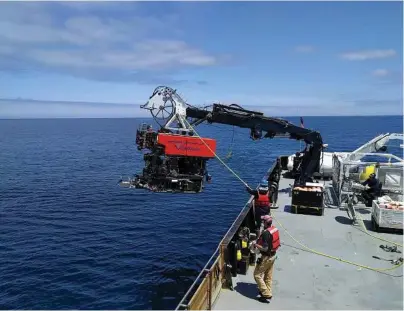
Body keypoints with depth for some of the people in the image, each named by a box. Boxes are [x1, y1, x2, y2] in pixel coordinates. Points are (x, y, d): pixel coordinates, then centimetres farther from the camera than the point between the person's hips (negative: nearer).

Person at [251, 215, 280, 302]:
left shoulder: (266, 233, -28)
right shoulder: (275, 229, -1)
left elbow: (265, 248, -29)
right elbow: (278, 243, 12)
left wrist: (255, 244, -15)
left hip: (266, 257, -9)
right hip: (273, 255, 9)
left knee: (257, 275, 3)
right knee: (268, 276, 22)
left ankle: (266, 294, 4)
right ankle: (268, 291, 34)